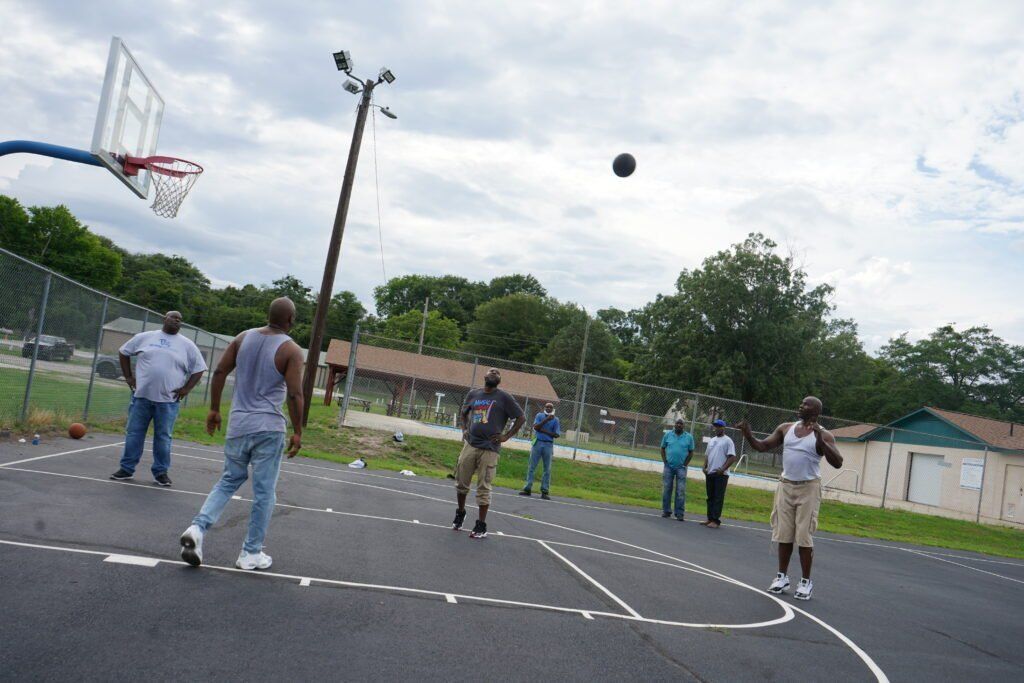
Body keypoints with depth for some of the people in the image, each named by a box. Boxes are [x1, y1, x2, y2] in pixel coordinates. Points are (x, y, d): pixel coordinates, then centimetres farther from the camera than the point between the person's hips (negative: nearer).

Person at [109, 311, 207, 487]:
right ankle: (127, 468, 17)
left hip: (168, 400, -1)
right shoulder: (145, 337, 6)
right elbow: (123, 352, 17)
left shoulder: (187, 345, 4)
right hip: (141, 395, 1)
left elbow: (198, 369, 8)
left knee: (163, 437, 3)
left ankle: (161, 472, 14)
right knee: (134, 433, 6)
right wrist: (128, 377, 9)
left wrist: (186, 388, -2)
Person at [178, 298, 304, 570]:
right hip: (268, 428, -5)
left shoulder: (244, 338, 6)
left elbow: (219, 371, 5)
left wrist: (214, 409, 13)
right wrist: (297, 431, -5)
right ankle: (251, 554, 13)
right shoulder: (291, 350, -9)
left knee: (229, 481, 21)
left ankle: (198, 527, 0)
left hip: (238, 425, 5)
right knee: (264, 492, 7)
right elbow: (294, 394, -14)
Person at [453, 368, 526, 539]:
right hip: (470, 445, 4)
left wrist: (506, 436, -4)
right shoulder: (473, 394, 11)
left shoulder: (504, 397, -1)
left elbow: (521, 418, 1)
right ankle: (460, 513, 34)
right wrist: (464, 430, 14)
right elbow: (464, 413, 29)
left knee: (484, 488, -2)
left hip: (489, 449, -4)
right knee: (461, 482, 10)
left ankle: (481, 526, 7)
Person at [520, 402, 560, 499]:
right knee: (532, 467, 0)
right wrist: (547, 419, -17)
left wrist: (545, 431, -10)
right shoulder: (539, 415, 6)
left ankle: (544, 491, 4)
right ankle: (528, 489, 3)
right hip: (537, 443, 0)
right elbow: (536, 427, -10)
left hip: (548, 445, 0)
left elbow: (557, 435, -1)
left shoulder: (555, 420, 5)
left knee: (547, 469, 0)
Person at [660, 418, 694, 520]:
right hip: (669, 466, 1)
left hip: (681, 468, -1)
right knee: (666, 490, 4)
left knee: (681, 491, -3)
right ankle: (666, 511, 14)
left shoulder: (689, 437, 1)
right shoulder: (668, 435, 4)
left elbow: (691, 452, 6)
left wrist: (685, 464, -2)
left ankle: (679, 513, 1)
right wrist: (665, 461, 0)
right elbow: (663, 448, 10)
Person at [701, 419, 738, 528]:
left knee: (718, 498, -7)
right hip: (709, 473, 7)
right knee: (710, 497, 11)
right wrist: (704, 467, 6)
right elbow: (707, 455, 21)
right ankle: (710, 518, 17)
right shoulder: (712, 440, 17)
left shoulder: (727, 441, -5)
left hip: (721, 474, -7)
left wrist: (722, 469, -19)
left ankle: (716, 521, -8)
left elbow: (732, 457, -11)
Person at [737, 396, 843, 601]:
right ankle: (782, 576, 18)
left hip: (808, 488, -4)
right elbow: (762, 446, 9)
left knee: (804, 537, -2)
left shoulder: (823, 435, -6)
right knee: (784, 535, 8)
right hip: (785, 486, 4)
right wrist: (747, 432, -9)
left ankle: (806, 582, 8)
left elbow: (837, 463, -17)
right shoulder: (786, 428, 6)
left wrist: (820, 440, -28)